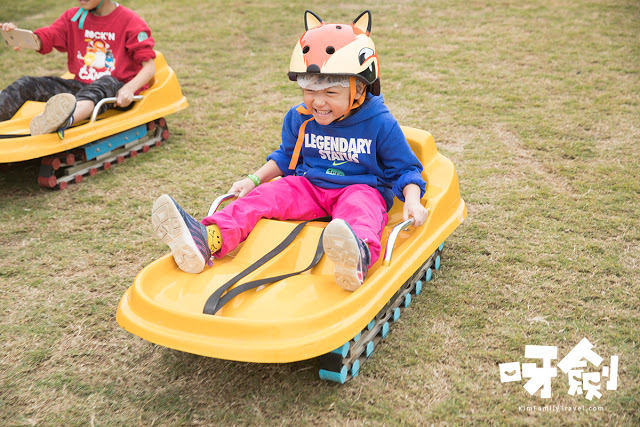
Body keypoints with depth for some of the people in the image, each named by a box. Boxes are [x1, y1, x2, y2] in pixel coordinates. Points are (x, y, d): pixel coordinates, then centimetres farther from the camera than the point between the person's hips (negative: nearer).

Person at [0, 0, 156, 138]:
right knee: (27, 84, -8)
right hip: (81, 86, 6)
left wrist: (129, 89, -27)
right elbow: (41, 41, 1)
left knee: (107, 83, -39)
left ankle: (63, 121, -69)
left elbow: (150, 67, -9)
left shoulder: (129, 20, -3)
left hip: (116, 90, -6)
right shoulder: (73, 17, 12)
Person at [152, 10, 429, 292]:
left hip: (361, 188, -4)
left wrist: (412, 200, -19)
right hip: (308, 186, 5)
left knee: (358, 208, -40)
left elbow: (404, 169, 0)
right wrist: (255, 179, 9)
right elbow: (286, 156, 21)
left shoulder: (380, 125, -8)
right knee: (264, 196, -20)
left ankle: (357, 257, -75)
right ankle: (206, 241, -42)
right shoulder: (299, 118, 5)